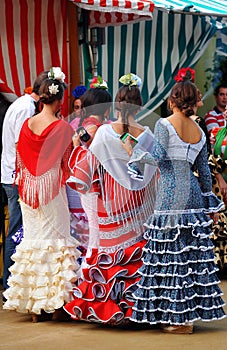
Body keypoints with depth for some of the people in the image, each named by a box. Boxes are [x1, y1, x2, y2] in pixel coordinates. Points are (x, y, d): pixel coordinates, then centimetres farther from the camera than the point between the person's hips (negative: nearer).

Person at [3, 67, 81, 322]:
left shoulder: (26, 124, 1)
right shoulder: (62, 128, -12)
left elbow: (20, 160, 10)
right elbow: (68, 163, -3)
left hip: (28, 191, 4)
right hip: (53, 190, -4)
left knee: (32, 239, 9)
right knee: (55, 239, 3)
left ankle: (34, 307, 12)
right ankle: (55, 304, 3)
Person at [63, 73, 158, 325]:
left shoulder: (104, 132, -9)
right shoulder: (146, 136, -5)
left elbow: (90, 165, -5)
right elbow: (152, 172, 2)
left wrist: (78, 147, 11)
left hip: (109, 202, -1)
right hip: (137, 203, 1)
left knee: (107, 252, 6)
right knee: (135, 248, 7)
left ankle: (104, 304, 8)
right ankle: (133, 304, 8)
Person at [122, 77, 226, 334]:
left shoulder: (164, 124, -5)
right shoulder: (199, 132, 12)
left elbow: (157, 156, -15)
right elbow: (204, 171, 17)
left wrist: (133, 152, 1)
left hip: (171, 192, -6)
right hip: (193, 192, 6)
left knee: (172, 253, -3)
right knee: (193, 252, 9)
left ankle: (179, 318, -2)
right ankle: (193, 310, 14)